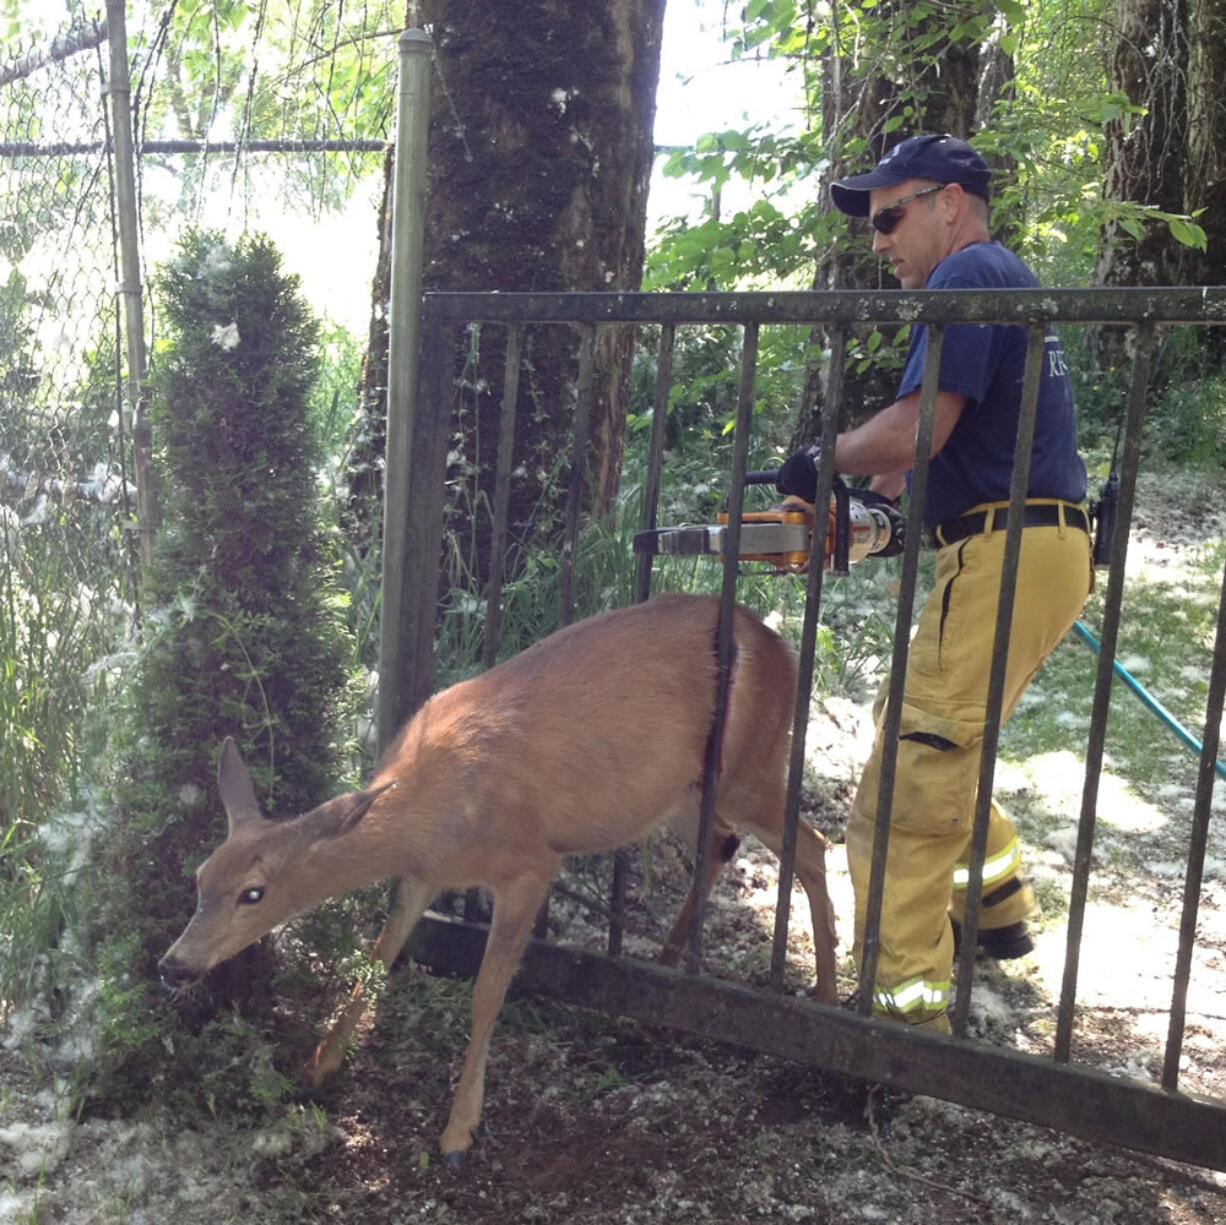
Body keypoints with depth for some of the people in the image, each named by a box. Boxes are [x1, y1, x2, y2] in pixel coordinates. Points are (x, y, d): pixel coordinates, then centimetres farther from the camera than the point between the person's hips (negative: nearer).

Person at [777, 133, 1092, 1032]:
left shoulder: (970, 273, -9)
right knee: (923, 730, 22)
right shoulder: (1001, 282, 23)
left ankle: (903, 1001, -4)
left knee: (913, 767, -9)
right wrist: (851, 493, 17)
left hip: (1007, 554, -10)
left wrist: (822, 463, -4)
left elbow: (918, 429, -20)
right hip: (1042, 547, 10)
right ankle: (999, 909, 33)